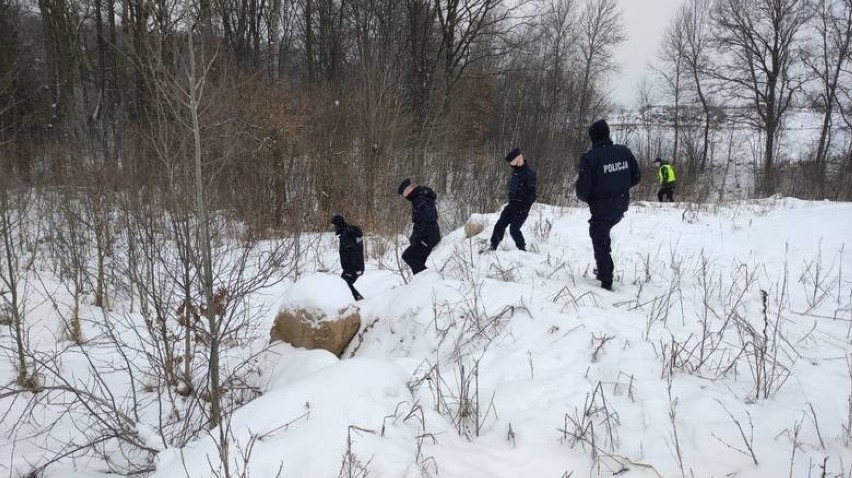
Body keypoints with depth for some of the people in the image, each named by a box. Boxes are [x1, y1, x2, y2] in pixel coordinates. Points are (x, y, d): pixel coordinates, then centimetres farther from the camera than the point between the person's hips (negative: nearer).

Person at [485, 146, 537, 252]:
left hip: (522, 207, -8)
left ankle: (522, 249, 5)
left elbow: (531, 194, -19)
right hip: (512, 204, 8)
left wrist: (524, 208, -21)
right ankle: (493, 246, 11)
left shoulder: (529, 174, -18)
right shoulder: (515, 171, 10)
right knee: (500, 225, 3)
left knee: (514, 229, -12)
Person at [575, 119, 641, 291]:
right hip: (621, 206, 6)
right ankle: (604, 270, 31)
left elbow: (582, 189, -18)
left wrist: (586, 198, 4)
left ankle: (606, 282, 10)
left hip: (601, 207, -6)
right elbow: (636, 177, 6)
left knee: (600, 243, 8)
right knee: (604, 234, 29)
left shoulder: (590, 158, -18)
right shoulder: (625, 152, -3)